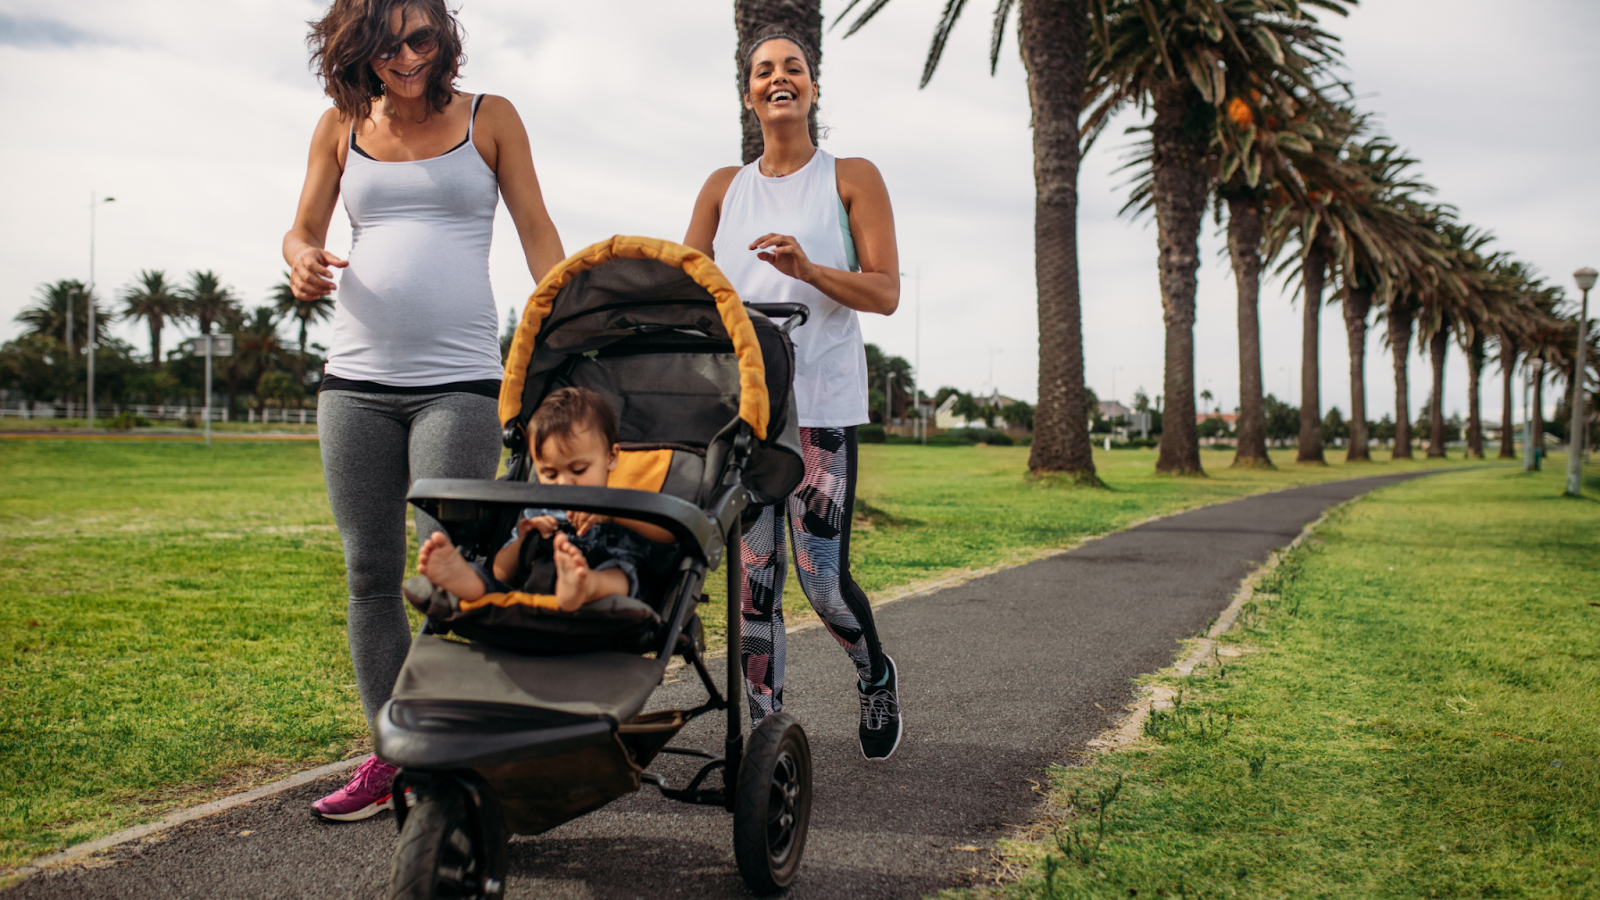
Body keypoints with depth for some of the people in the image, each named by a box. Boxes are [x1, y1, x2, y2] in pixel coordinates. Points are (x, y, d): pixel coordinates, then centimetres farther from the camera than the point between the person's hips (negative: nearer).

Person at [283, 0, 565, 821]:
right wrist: (304, 263, -11)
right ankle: (389, 754, 16)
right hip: (356, 378, 4)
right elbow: (301, 231, 14)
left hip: (459, 379, -3)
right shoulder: (341, 127, 12)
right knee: (369, 572, 6)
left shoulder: (488, 119, 5)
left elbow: (538, 234, 4)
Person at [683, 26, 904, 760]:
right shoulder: (725, 188, 16)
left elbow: (885, 293, -2)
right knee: (753, 573, 2)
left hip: (821, 400, -3)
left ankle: (875, 676, 24)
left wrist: (806, 269, -18)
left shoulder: (852, 178, 6)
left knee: (821, 575, -6)